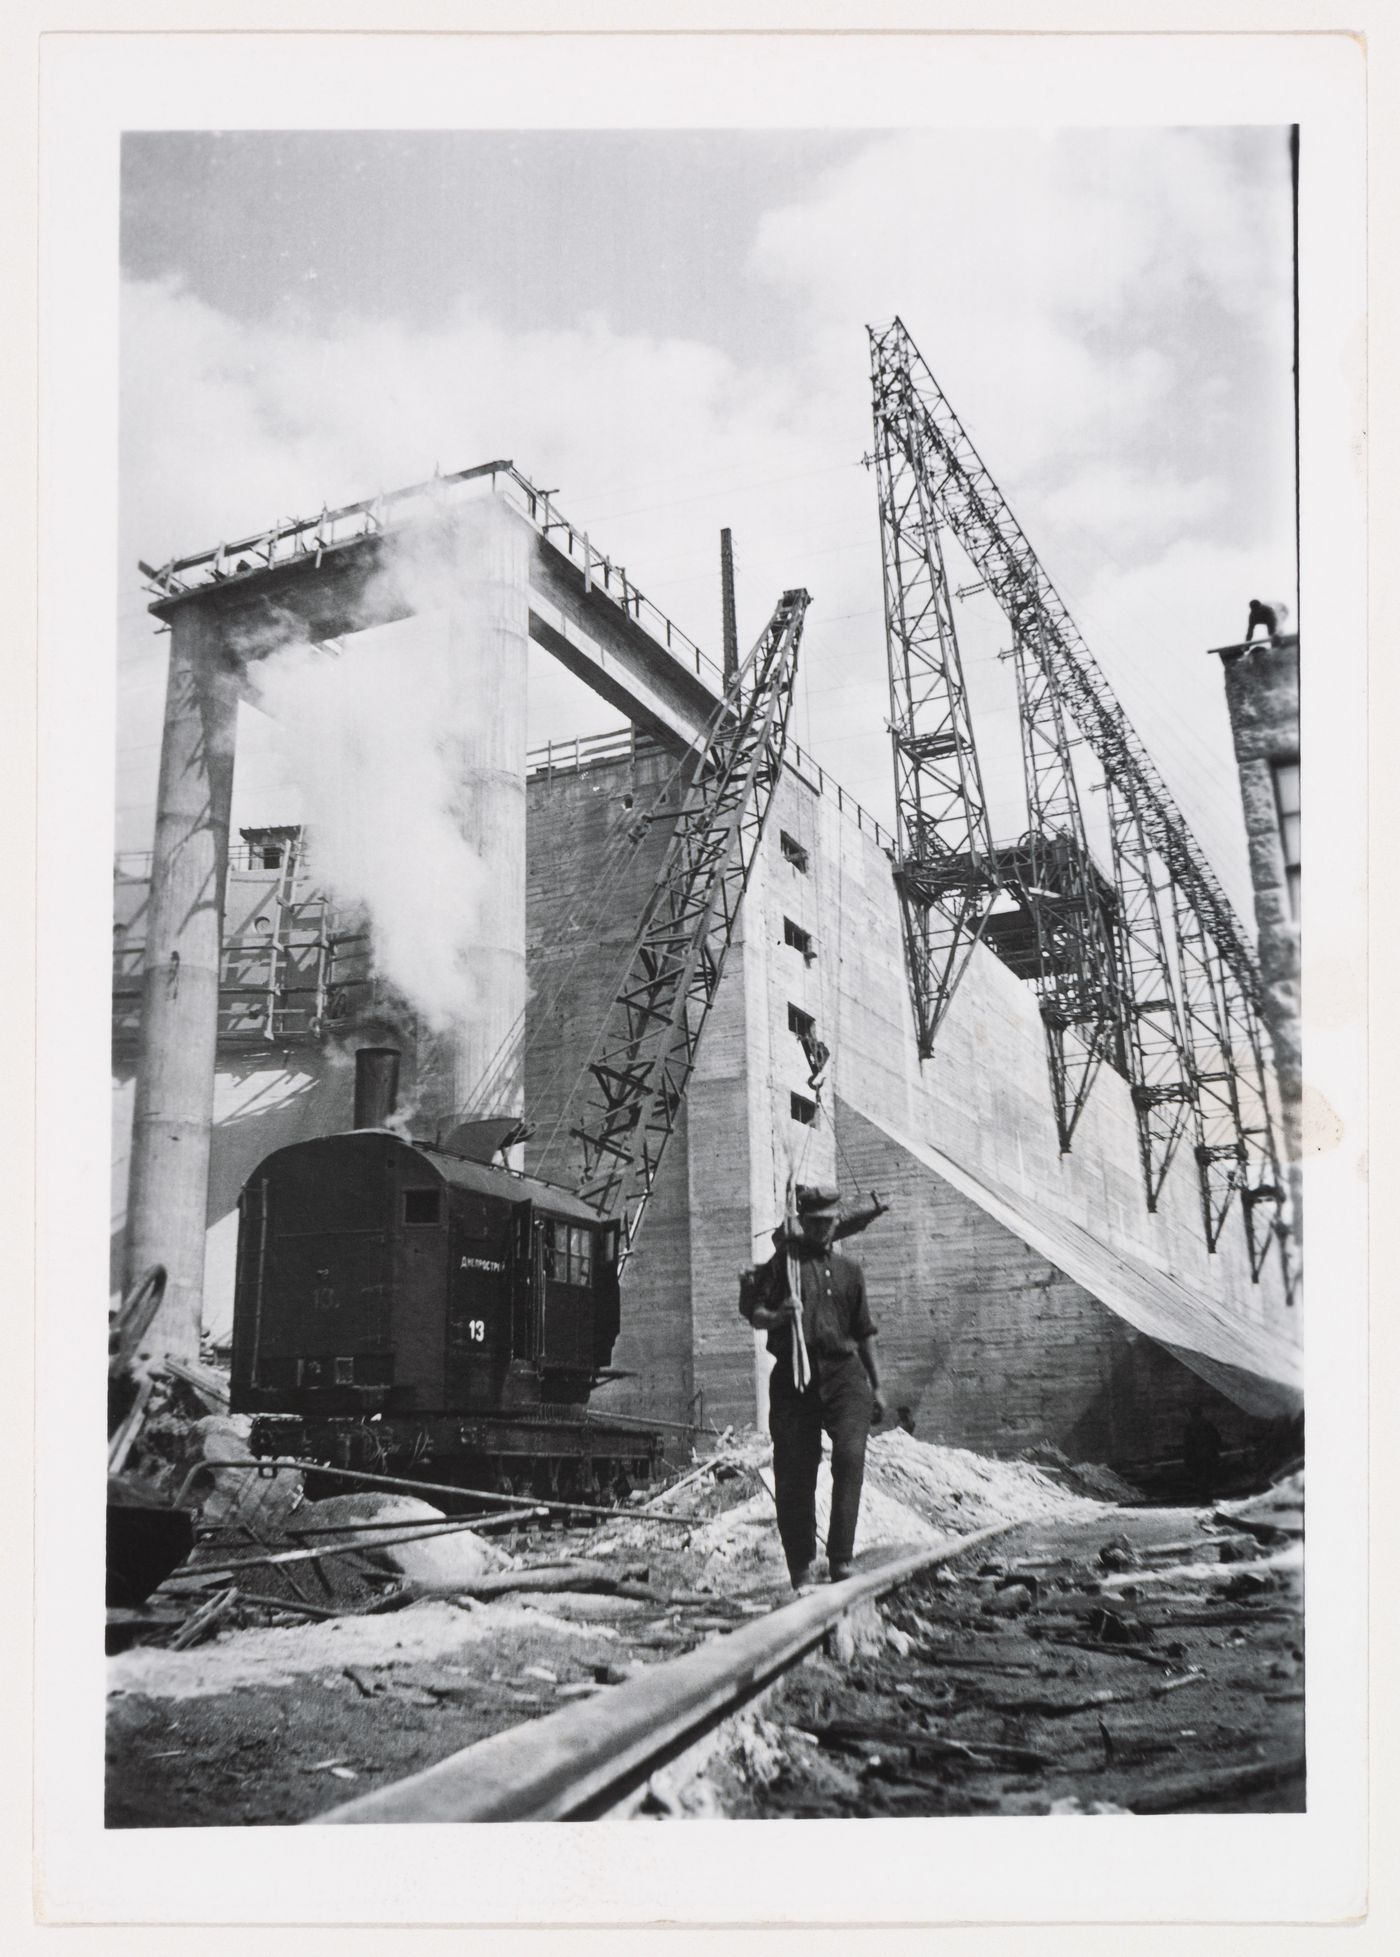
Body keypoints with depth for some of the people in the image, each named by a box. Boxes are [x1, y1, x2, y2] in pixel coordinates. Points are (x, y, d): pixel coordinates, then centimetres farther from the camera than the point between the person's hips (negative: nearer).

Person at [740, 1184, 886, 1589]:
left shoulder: (849, 1270, 18)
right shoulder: (783, 1261, 8)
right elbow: (753, 1313, 4)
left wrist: (877, 1387, 16)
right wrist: (777, 1316, -18)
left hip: (844, 1373, 2)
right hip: (794, 1375, -1)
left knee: (850, 1456, -19)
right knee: (794, 1476, 0)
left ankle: (840, 1559, -16)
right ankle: (801, 1571, 10)